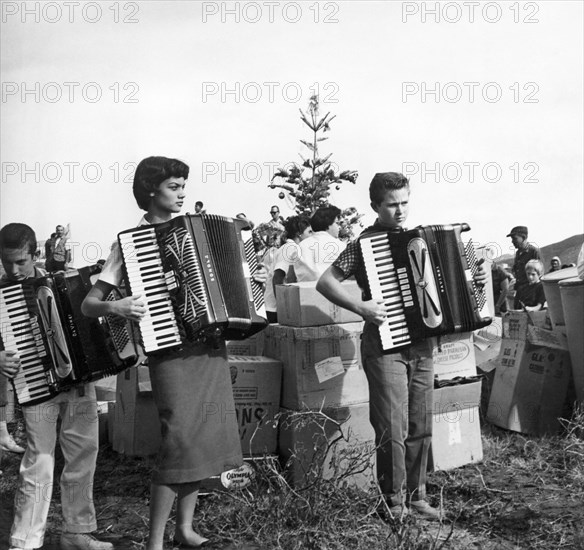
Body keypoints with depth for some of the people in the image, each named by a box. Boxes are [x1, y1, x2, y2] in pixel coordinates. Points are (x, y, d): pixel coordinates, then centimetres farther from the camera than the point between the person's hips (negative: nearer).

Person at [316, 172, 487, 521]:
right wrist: (360, 307, -22)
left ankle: (416, 496, 24)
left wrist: (474, 278, 7)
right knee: (393, 429, -4)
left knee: (421, 427, 11)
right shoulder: (364, 244, -6)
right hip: (386, 344, -6)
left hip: (422, 344, 6)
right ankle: (394, 503, 10)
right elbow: (325, 283, -10)